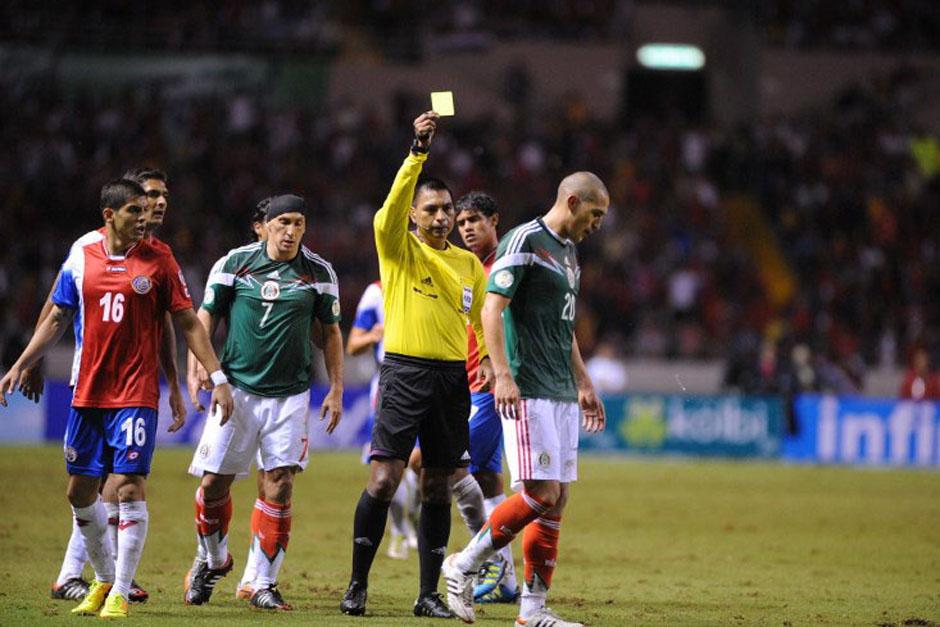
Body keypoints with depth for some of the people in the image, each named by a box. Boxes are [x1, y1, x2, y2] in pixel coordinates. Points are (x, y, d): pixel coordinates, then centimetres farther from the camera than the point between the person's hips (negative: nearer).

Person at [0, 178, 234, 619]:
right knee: (80, 491, 9)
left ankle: (120, 594, -3)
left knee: (129, 487, -11)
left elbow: (188, 323, 1)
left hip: (136, 395, -4)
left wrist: (217, 377, -3)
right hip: (87, 394, 4)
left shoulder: (158, 261, -2)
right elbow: (57, 318, 16)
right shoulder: (81, 257, 5)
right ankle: (104, 579, 26)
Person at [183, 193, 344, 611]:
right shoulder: (235, 263, 1)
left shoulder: (319, 272, 4)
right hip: (237, 388, 0)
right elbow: (206, 317, 7)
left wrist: (336, 390, 7)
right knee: (214, 483, -1)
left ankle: (263, 583, 1)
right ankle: (214, 560, 26)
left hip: (290, 395, 0)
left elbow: (331, 331, 12)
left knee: (280, 484, -7)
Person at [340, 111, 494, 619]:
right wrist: (419, 150, -27)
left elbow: (484, 314, 20)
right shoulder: (399, 250, 0)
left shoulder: (468, 263, 14)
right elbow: (392, 206, -18)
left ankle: (429, 594, 9)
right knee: (384, 479, -12)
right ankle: (357, 584, -2)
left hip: (451, 377, 4)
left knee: (437, 487, 5)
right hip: (405, 372, -4)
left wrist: (488, 357, 1)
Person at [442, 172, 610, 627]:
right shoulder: (525, 242, -9)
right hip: (526, 393, -9)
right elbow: (492, 308, -16)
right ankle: (463, 566, 0)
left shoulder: (568, 250, 20)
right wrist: (503, 375, -25)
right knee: (542, 494, -15)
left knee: (557, 499, 4)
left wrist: (583, 383, 27)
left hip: (562, 395, 9)